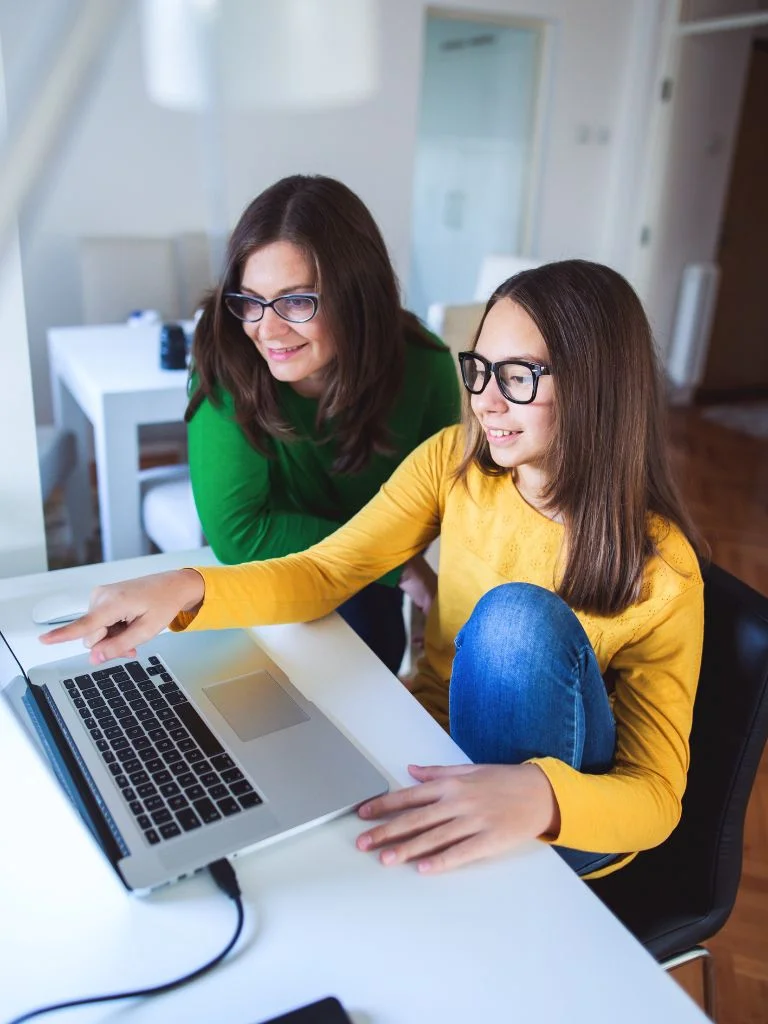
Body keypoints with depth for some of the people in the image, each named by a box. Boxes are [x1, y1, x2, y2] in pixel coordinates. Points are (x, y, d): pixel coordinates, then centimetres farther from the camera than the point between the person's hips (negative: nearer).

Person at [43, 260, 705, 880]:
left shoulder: (659, 566, -19)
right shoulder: (453, 462, -7)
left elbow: (656, 796, -20)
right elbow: (325, 573, -10)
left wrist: (539, 795, -44)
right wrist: (184, 590, -29)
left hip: (566, 818, -2)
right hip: (432, 747, 3)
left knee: (518, 614, -31)